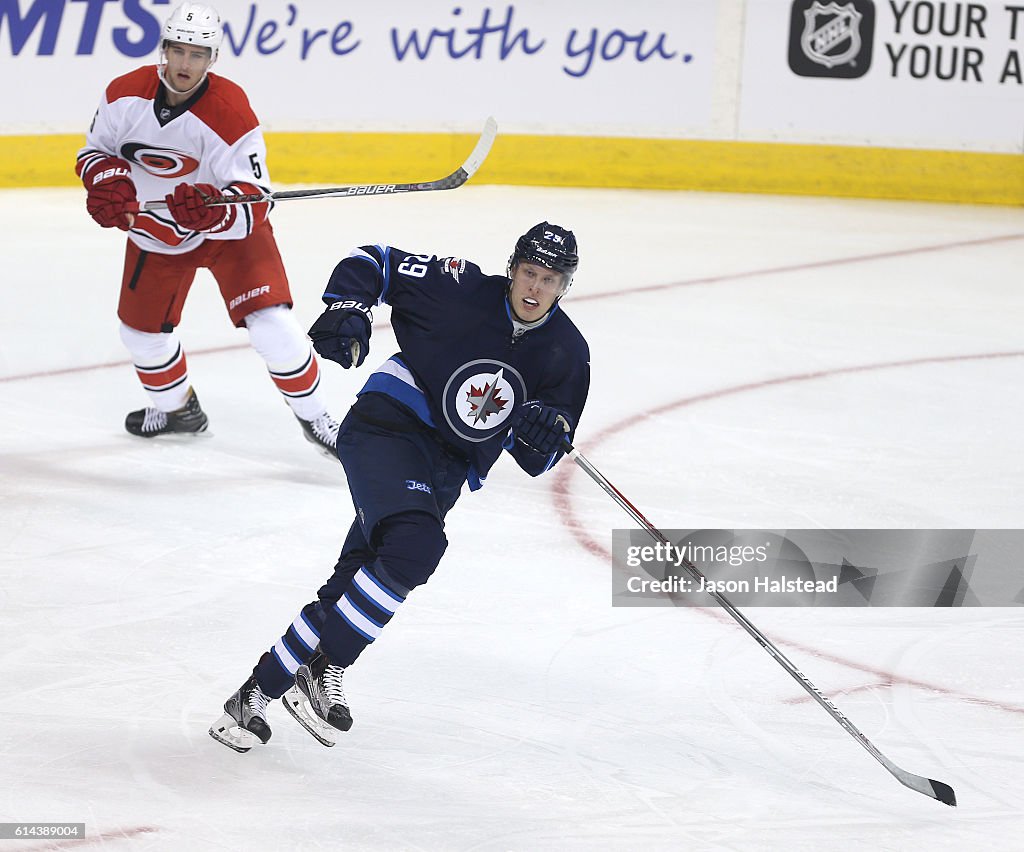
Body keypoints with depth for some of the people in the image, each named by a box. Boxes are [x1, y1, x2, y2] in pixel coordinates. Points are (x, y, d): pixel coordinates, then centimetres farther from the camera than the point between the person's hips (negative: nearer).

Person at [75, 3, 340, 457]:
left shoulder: (231, 113, -29)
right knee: (142, 327, 13)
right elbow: (94, 151, 0)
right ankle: (175, 407, 42)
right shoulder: (125, 95, -16)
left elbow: (254, 202, -30)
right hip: (154, 229, 5)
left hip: (229, 229, -5)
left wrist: (213, 211, -50)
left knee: (269, 322, -19)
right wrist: (109, 182, -22)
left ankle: (314, 417, 1)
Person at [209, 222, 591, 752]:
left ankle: (264, 685, 13)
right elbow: (372, 264, -1)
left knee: (359, 578, 5)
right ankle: (322, 668, -20)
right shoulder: (461, 290, -10)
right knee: (415, 545, -28)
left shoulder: (566, 354, 1)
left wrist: (545, 437, -19)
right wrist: (346, 311, -19)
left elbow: (534, 459, 4)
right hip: (388, 425, -6)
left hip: (447, 469, 6)